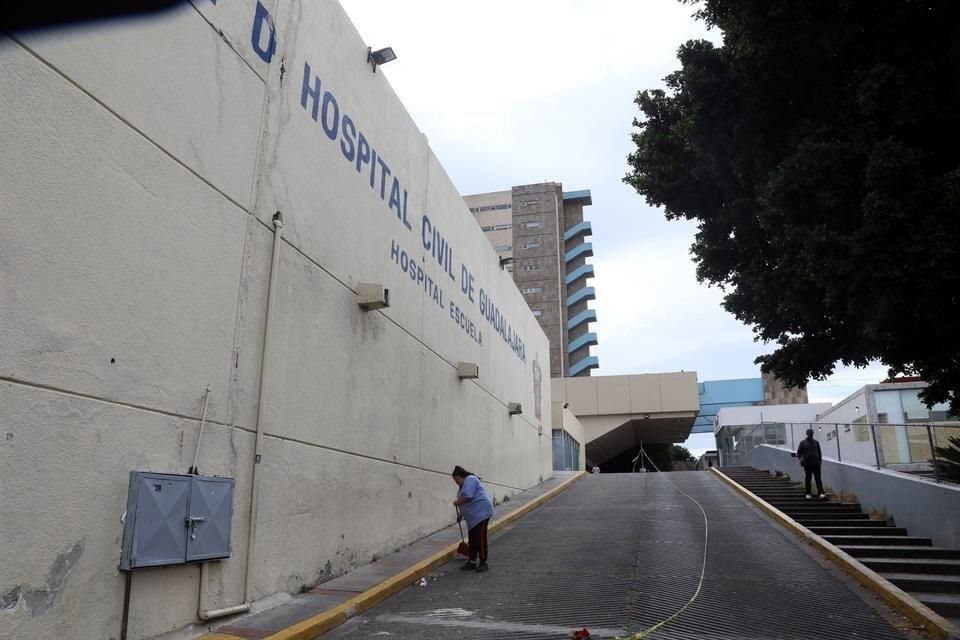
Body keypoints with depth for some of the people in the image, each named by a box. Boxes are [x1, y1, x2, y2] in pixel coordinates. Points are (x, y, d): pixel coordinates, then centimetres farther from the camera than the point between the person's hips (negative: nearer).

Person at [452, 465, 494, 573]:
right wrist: (461, 514, 30)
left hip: (481, 513, -10)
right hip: (473, 516, 10)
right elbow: (466, 503, 29)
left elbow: (467, 496, -22)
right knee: (472, 539, 10)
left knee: (480, 538, -8)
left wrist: (457, 502, -7)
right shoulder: (464, 484, 20)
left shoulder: (470, 479, -11)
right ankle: (472, 562, 16)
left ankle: (483, 563, -3)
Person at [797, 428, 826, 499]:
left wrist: (820, 460, 12)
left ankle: (821, 493, -11)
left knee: (818, 478, -6)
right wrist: (800, 458, -9)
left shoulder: (816, 442, 14)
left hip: (816, 463, 1)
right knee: (808, 479, 3)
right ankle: (808, 494, 9)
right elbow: (799, 452, 8)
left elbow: (819, 452, 20)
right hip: (807, 464, -1)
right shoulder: (803, 443, 7)